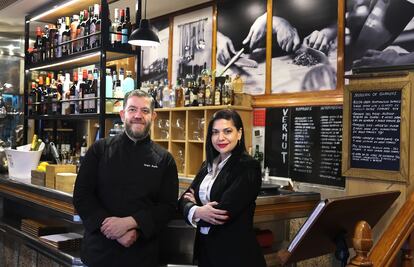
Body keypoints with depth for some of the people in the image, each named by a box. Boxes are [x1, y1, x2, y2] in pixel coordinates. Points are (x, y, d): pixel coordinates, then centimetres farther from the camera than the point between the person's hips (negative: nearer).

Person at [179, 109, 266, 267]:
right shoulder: (208, 165, 8)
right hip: (205, 247, 6)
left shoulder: (248, 167, -14)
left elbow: (224, 213, -22)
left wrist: (194, 208, -5)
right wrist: (198, 211, -18)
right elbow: (185, 199, 3)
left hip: (235, 251, -6)